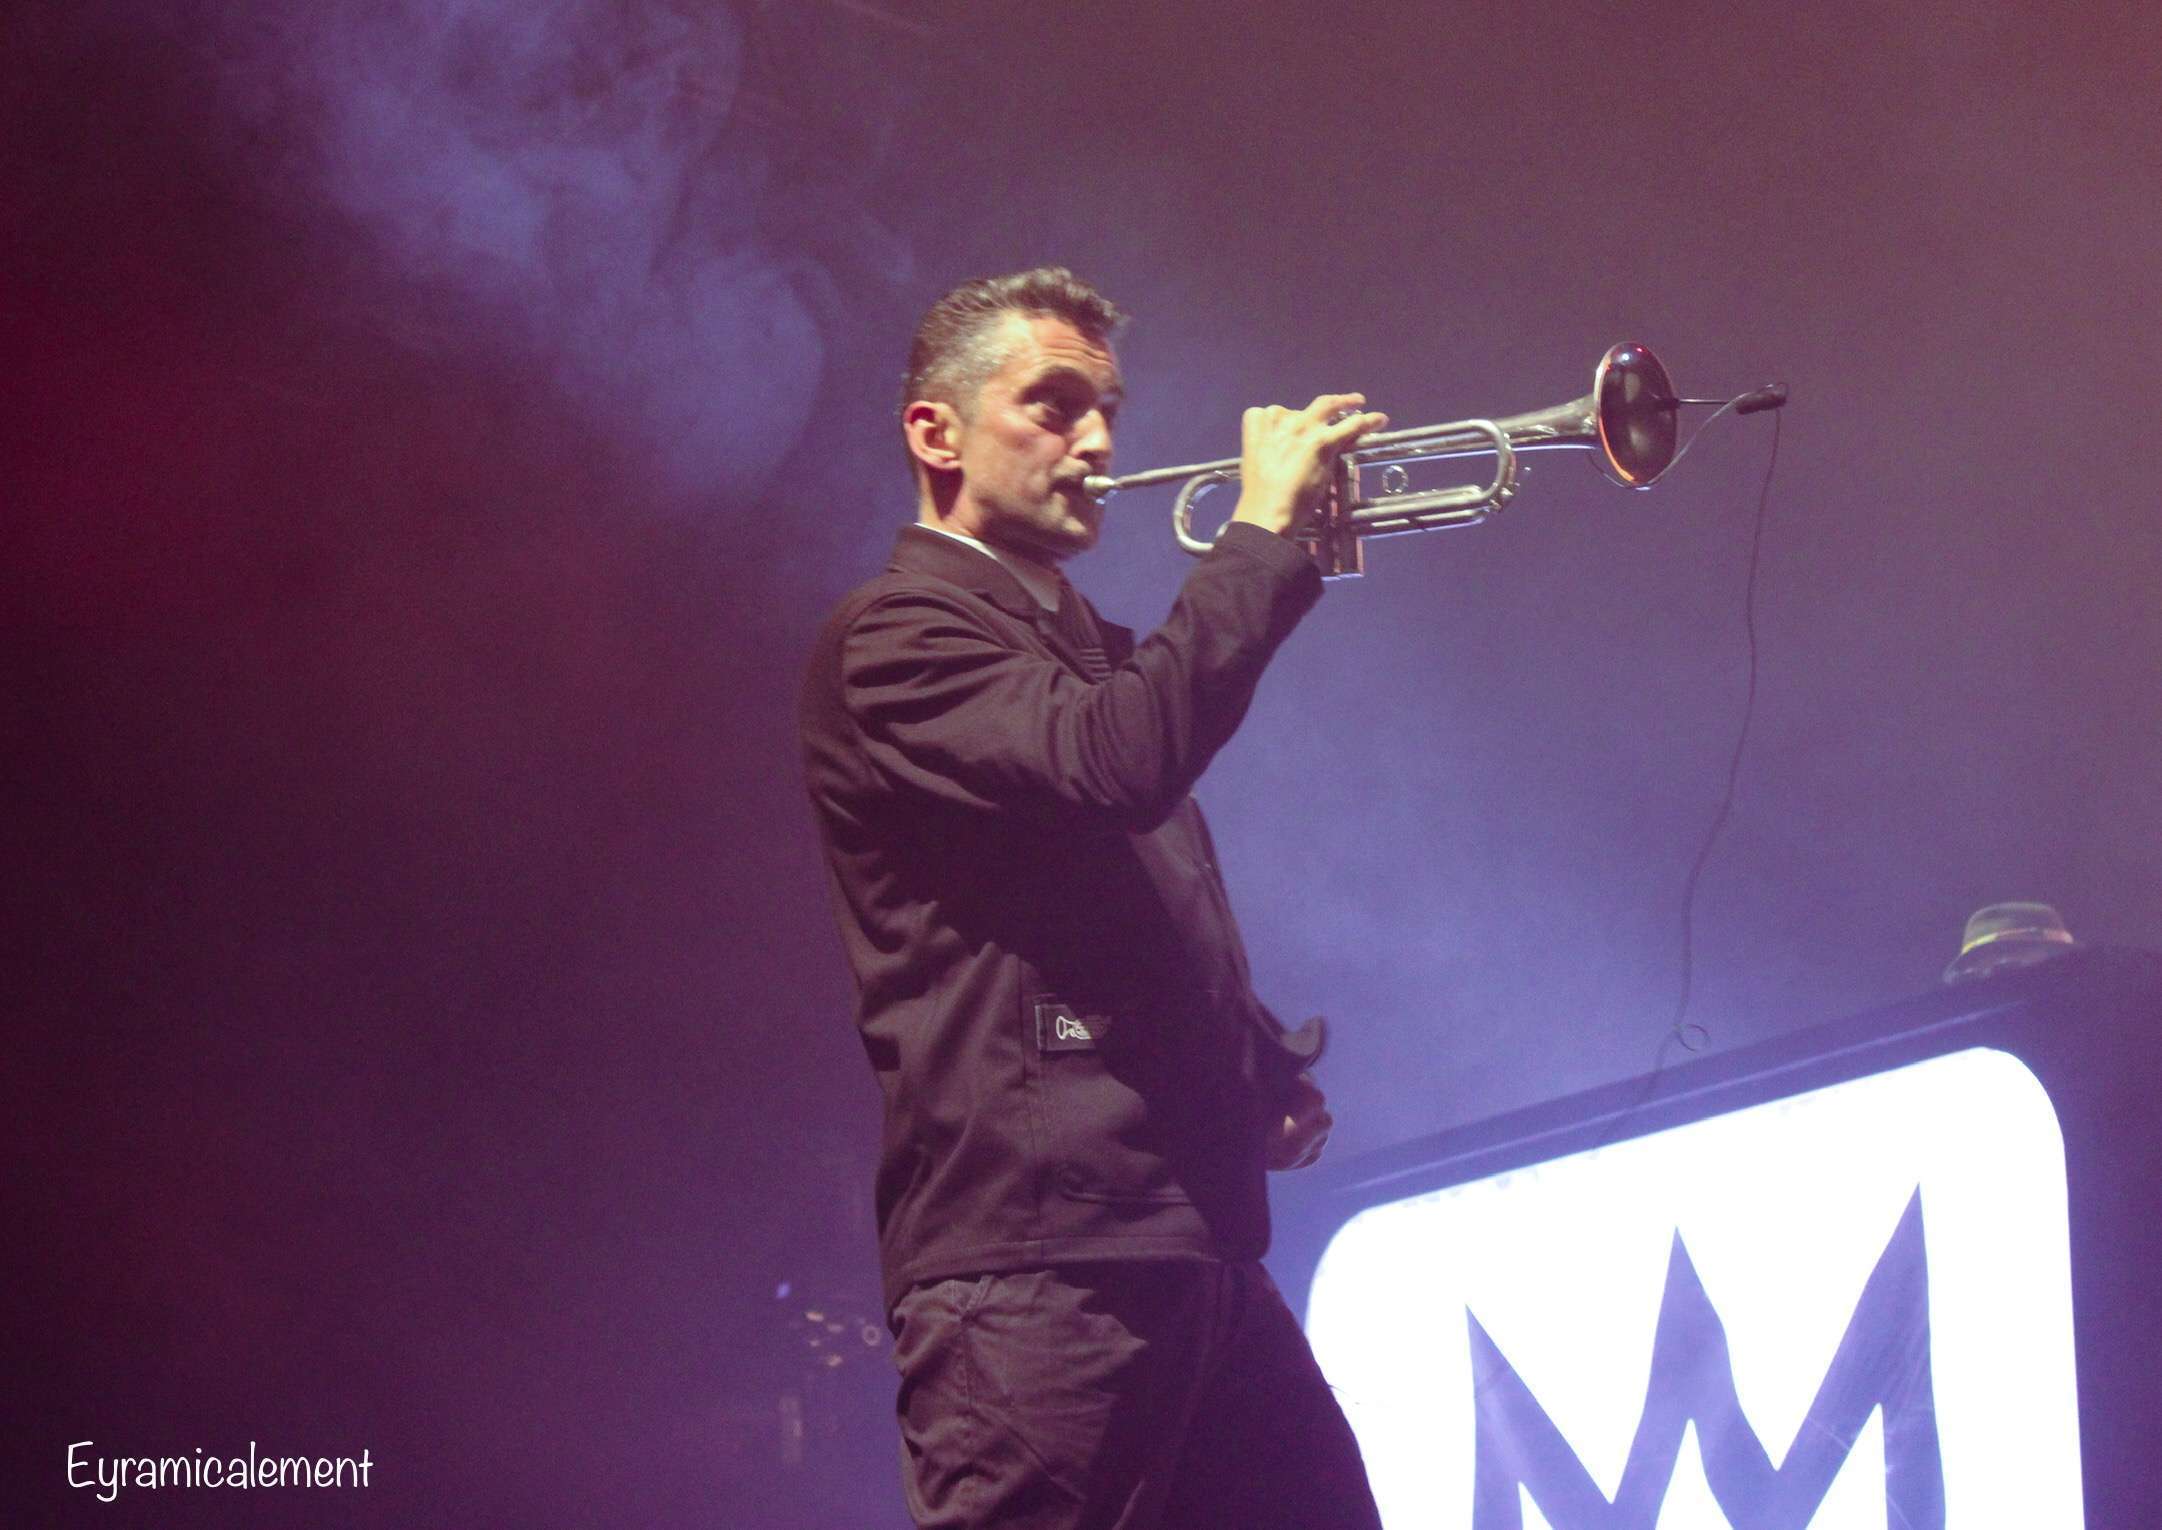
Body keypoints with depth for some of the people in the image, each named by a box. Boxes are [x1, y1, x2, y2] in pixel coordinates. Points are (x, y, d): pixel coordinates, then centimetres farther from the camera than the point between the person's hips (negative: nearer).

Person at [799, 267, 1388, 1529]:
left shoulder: (1095, 656, 25)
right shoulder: (896, 637, -4)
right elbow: (1113, 763, -23)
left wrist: (1265, 1071, 13)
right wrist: (1264, 535, -14)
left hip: (1204, 1258, 9)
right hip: (1037, 1270, -9)